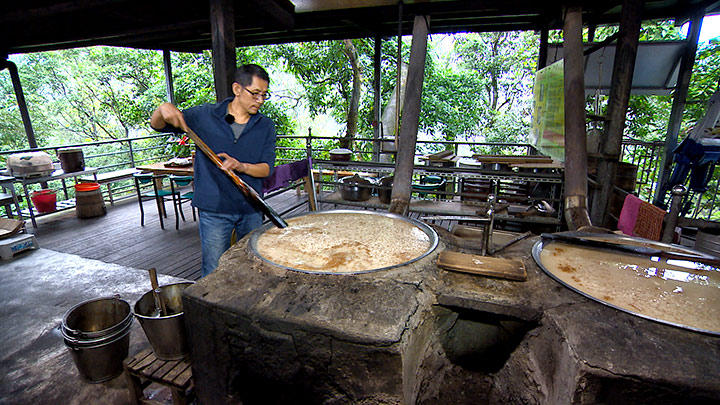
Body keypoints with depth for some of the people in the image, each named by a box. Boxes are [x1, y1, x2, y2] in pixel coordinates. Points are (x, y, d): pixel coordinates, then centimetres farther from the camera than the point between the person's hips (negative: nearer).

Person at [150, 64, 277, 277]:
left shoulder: (265, 126, 3)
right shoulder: (205, 116, 0)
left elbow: (266, 169, -1)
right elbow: (156, 125, 5)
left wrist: (241, 166, -21)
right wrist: (163, 109, -18)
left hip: (251, 209, 2)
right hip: (214, 210, -2)